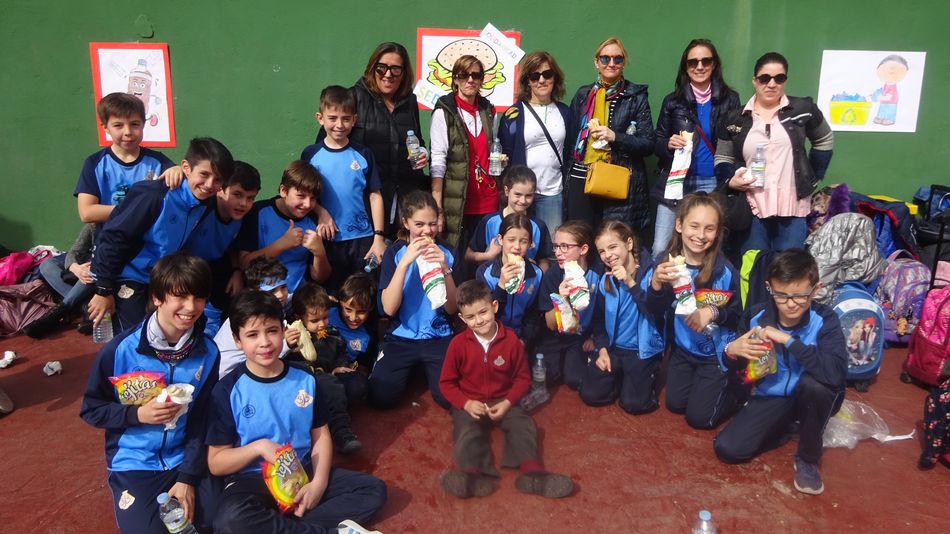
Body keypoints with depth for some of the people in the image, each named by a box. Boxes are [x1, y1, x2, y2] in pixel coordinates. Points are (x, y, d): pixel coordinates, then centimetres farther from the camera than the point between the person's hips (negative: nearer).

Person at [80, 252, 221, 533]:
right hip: (135, 464, -2)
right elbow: (91, 410, -3)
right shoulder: (119, 351, -14)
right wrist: (137, 414, -19)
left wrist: (188, 477, -7)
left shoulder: (207, 352, -7)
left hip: (186, 460, 2)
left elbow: (202, 419, -2)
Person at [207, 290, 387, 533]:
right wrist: (258, 447, -21)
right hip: (252, 480, -4)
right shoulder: (228, 390, -7)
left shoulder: (304, 380, 2)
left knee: (374, 489, -9)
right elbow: (216, 463, -4)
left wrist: (319, 483, -11)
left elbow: (321, 436, 5)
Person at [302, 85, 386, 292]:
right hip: (328, 239, 0)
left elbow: (375, 196, 0)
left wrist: (379, 237, -5)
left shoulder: (363, 155, 1)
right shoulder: (311, 155, 1)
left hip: (363, 238, 0)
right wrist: (321, 212, -15)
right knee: (331, 293, 11)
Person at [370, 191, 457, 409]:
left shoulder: (445, 254, 0)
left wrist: (445, 269, -19)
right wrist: (405, 262, -24)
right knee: (381, 397, -18)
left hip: (439, 337, 1)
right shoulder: (394, 253, -3)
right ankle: (411, 368, 12)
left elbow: (452, 308, -5)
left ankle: (425, 367, 12)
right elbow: (389, 308, -14)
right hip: (401, 337, 0)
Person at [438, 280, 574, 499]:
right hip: (470, 404, -1)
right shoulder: (458, 344, -7)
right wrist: (466, 404, -17)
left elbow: (523, 378, 3)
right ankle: (473, 474, -52)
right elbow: (447, 383, 0)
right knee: (467, 431, -29)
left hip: (503, 402, 2)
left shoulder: (511, 339, -5)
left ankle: (531, 471, -41)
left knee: (524, 424, -23)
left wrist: (507, 403, -13)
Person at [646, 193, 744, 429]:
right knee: (675, 404, 13)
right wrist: (656, 283, -35)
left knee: (699, 417, 1)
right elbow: (655, 312, -16)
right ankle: (705, 384, 39)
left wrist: (713, 312, -32)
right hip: (683, 348, 4)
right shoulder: (666, 262, -14)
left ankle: (738, 389, 26)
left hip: (716, 353, -4)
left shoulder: (724, 270, -21)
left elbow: (737, 315, -12)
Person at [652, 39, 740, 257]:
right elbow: (657, 143, 11)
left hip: (713, 185, 0)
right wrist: (669, 144, -12)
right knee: (660, 249, -4)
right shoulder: (673, 101, 7)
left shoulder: (730, 99, 5)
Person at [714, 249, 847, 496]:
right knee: (727, 449, -16)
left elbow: (837, 374, -39)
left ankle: (808, 459, -11)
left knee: (814, 382, -38)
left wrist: (789, 341, -37)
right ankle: (789, 428, 14)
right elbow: (737, 369, 1)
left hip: (812, 398, -2)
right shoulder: (756, 315, -12)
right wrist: (731, 351, -23)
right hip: (771, 396, 3)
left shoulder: (825, 320, -21)